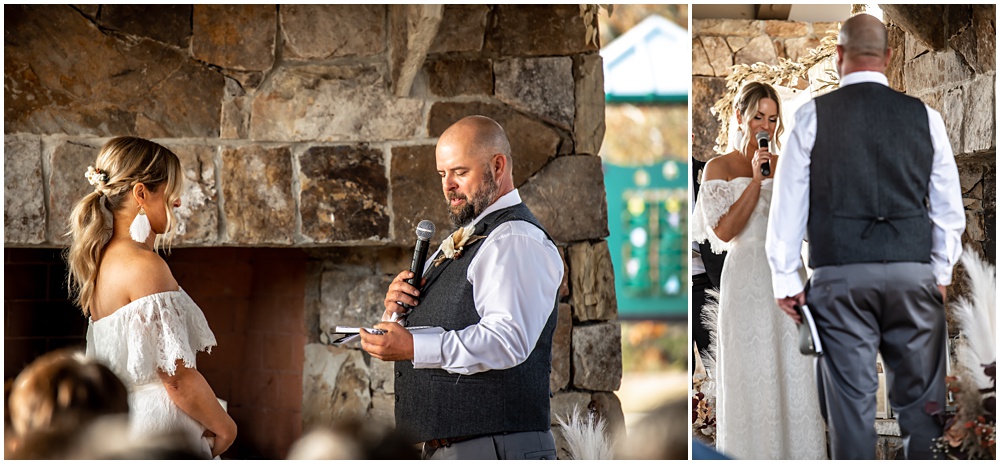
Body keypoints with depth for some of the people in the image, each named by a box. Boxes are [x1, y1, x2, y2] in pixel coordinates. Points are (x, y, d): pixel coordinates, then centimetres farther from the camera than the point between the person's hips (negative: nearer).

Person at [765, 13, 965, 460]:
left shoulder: (813, 116, 0)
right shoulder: (925, 117, 5)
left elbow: (789, 202, 1)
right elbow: (949, 207, 9)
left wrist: (785, 278, 7)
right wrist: (941, 272, 19)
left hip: (840, 277, -1)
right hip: (913, 274, 2)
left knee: (851, 399, 1)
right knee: (920, 399, 7)